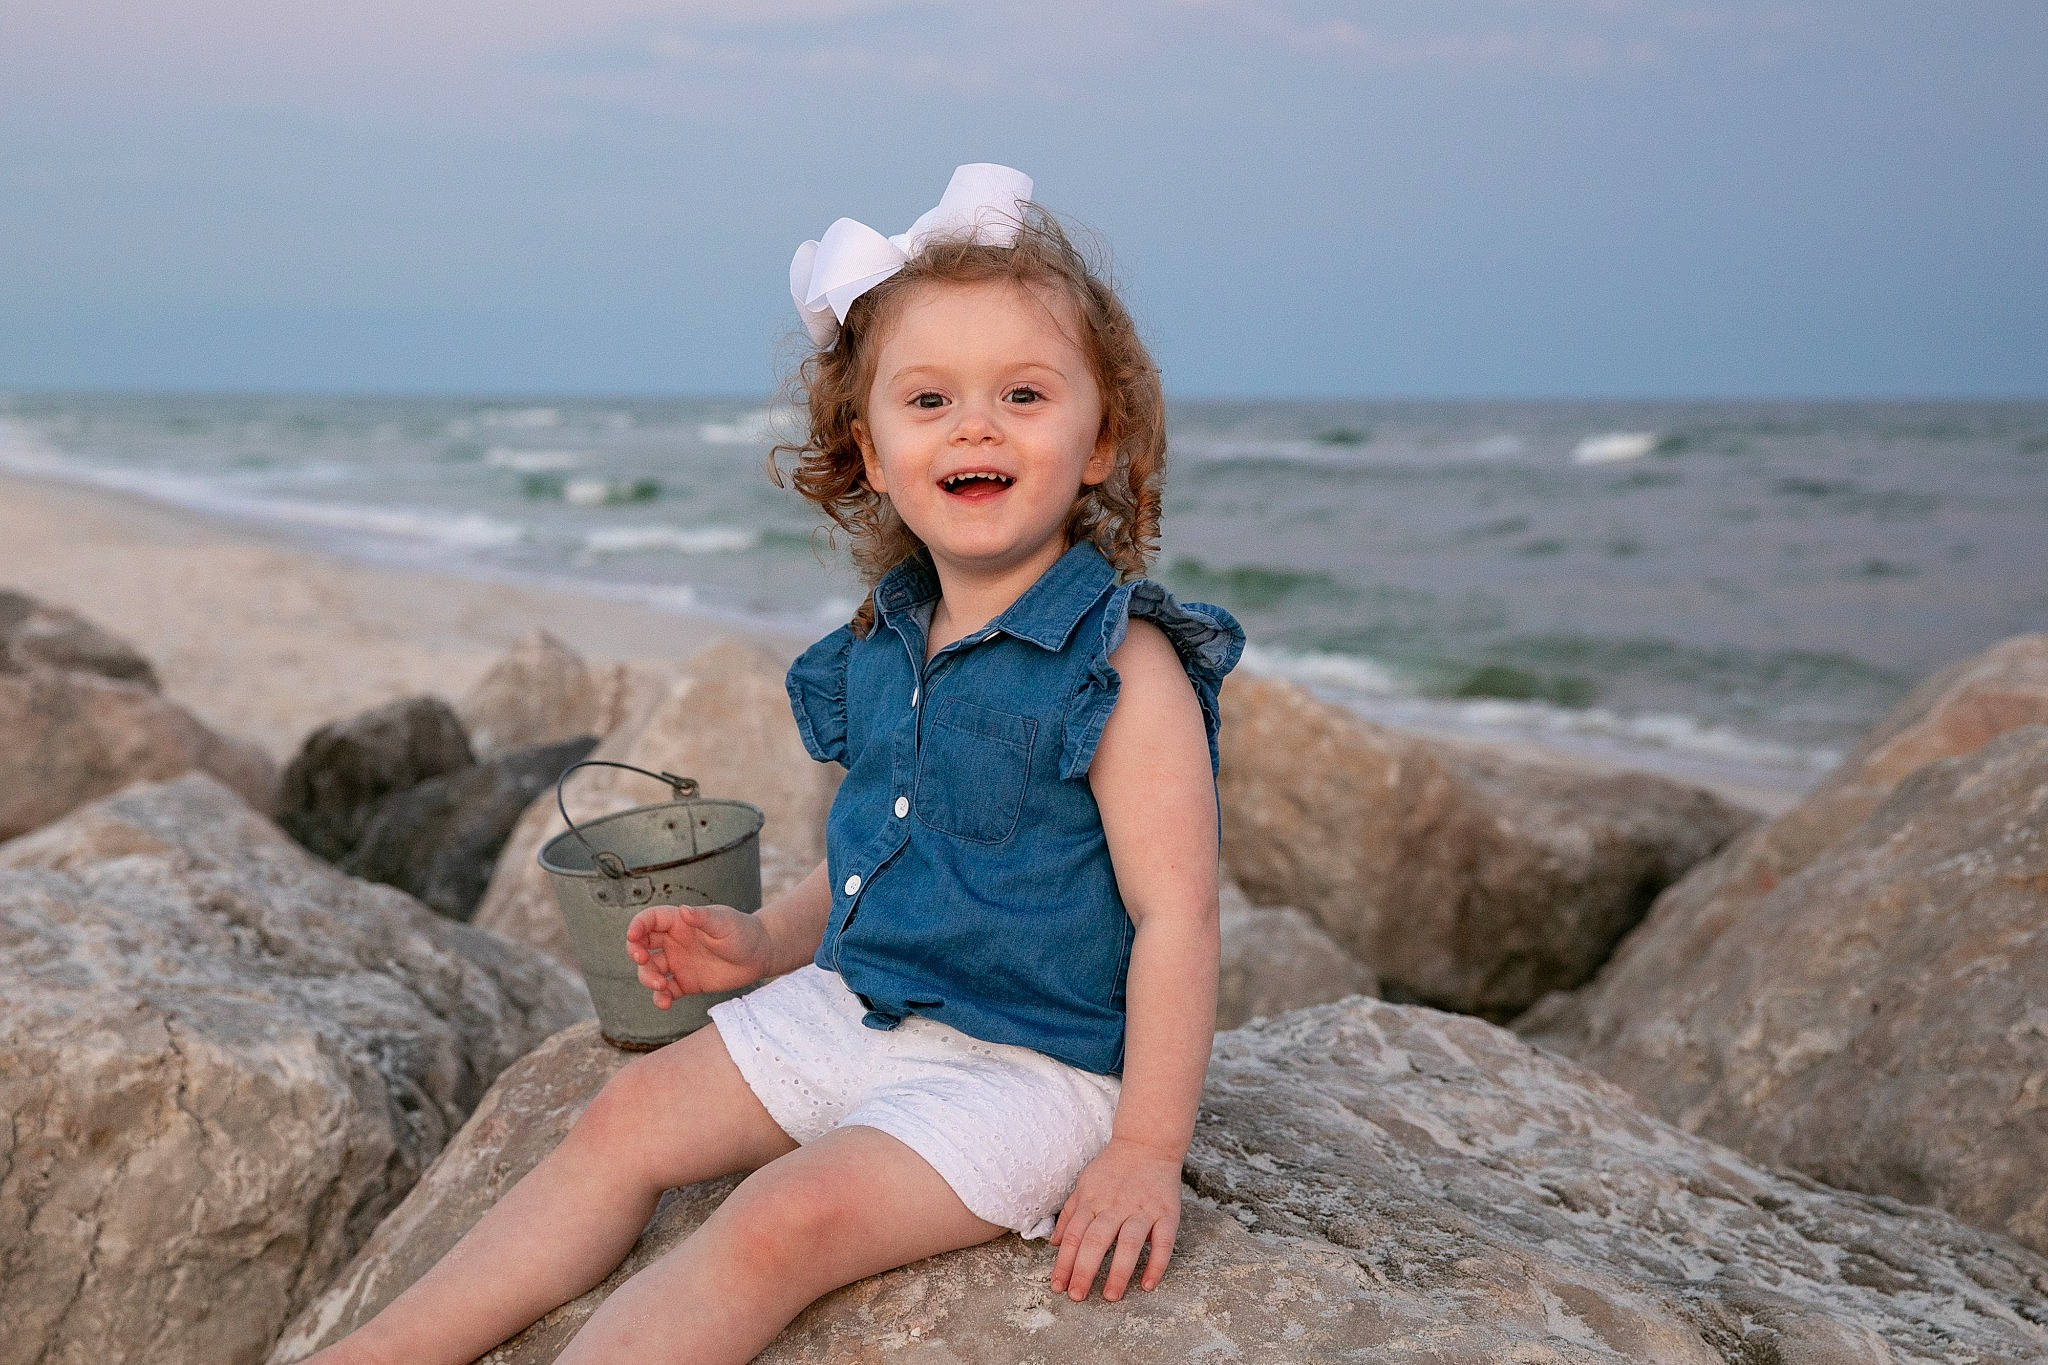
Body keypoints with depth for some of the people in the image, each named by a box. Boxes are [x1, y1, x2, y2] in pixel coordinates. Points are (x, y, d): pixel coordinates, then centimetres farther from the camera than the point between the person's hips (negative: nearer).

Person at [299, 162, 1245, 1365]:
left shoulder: (1124, 666, -19)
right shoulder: (890, 643, 4)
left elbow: (1176, 915, -19)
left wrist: (1147, 1153, -19)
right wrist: (769, 942, 9)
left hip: (1026, 1062, -7)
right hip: (851, 1002, 8)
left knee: (786, 1219, -24)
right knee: (630, 1119, 3)